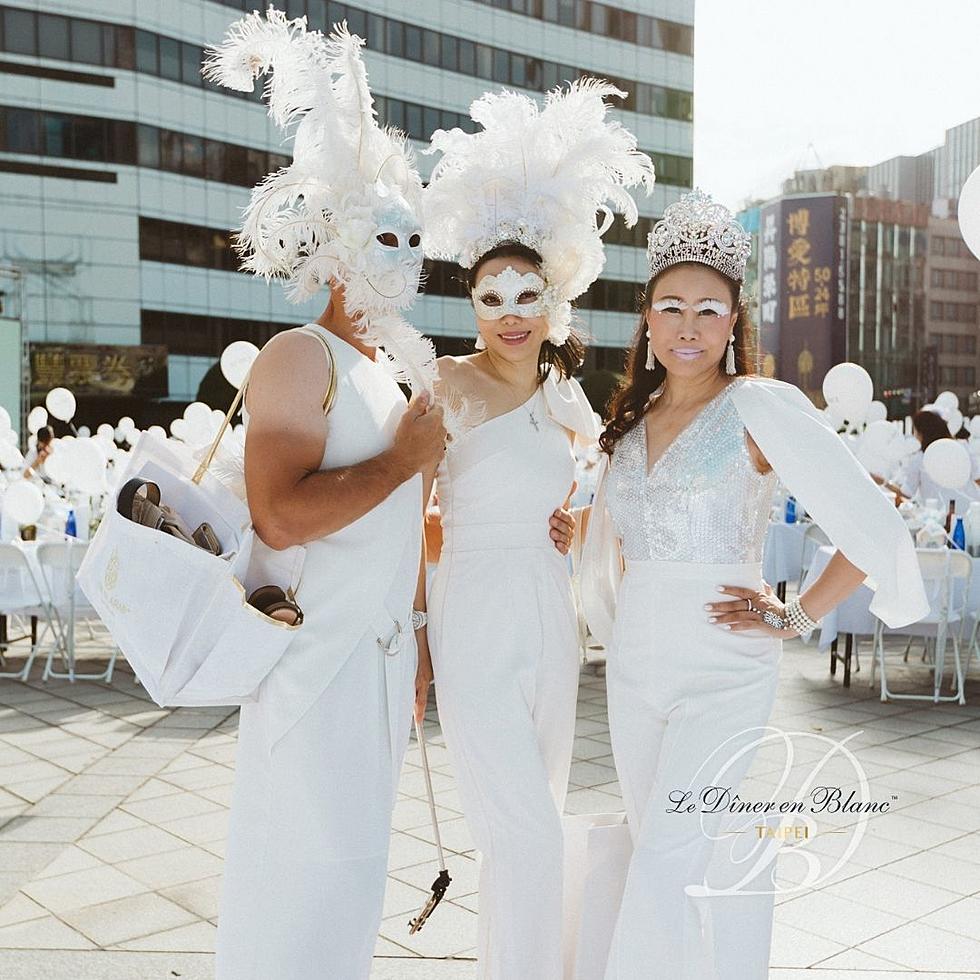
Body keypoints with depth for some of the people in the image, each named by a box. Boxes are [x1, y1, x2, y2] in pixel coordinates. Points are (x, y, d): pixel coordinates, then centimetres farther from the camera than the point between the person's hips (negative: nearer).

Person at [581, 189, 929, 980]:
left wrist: (797, 618, -10)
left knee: (666, 866, -11)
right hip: (633, 669, 6)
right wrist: (621, 620, 13)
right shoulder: (631, 422, 10)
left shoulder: (760, 406, -10)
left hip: (722, 673, -6)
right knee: (659, 856, 13)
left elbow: (872, 526, -13)